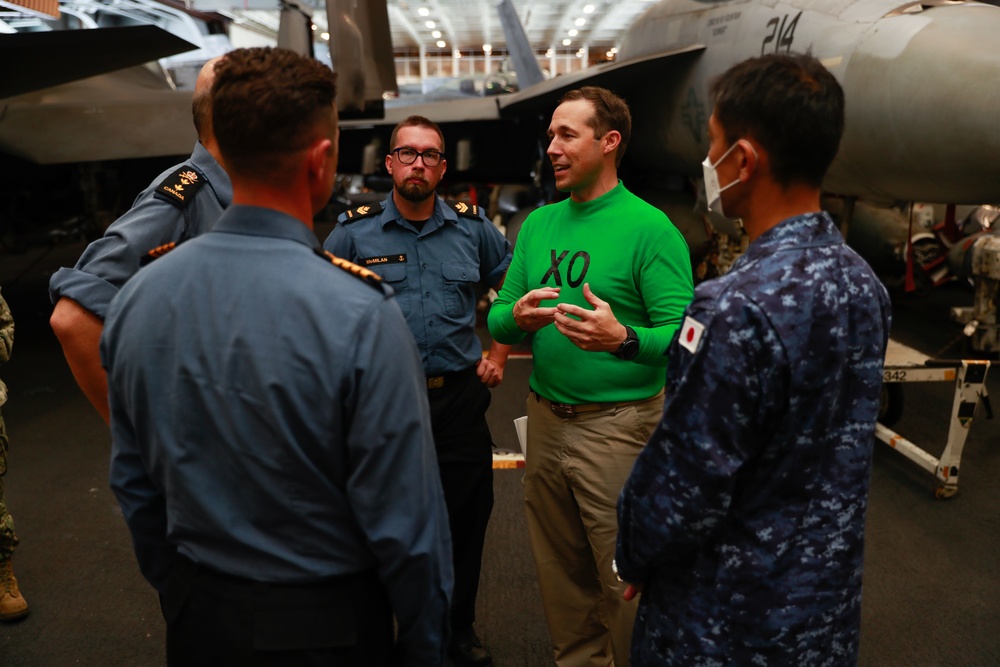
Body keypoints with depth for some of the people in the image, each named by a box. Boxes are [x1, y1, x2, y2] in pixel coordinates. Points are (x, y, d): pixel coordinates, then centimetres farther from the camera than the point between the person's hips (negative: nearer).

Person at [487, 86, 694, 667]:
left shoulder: (649, 228, -10)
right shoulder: (538, 224, 9)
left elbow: (681, 333, -15)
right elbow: (497, 318, 10)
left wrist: (623, 338, -33)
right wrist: (516, 317, -13)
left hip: (618, 423, -6)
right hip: (546, 418, 6)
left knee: (626, 580, 7)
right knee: (561, 573, 20)